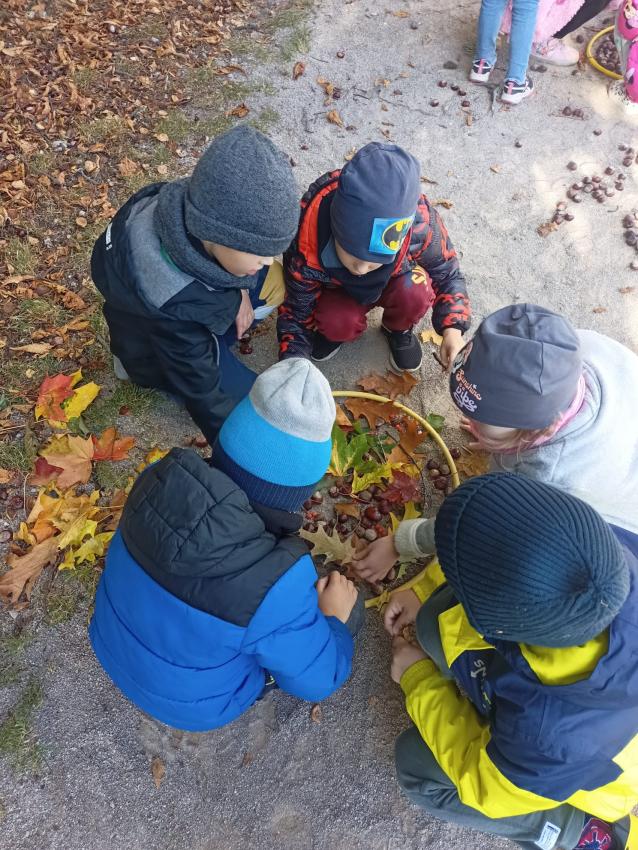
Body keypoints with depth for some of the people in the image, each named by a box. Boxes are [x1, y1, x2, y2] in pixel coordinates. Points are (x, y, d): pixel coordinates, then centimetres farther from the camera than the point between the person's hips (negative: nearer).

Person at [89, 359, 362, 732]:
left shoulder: (161, 480, -26)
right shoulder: (275, 585, -40)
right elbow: (317, 681, -21)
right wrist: (335, 620, -2)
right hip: (194, 705, -4)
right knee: (347, 607, 6)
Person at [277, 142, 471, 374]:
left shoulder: (421, 224, -36)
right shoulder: (305, 250, -37)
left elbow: (445, 271, -14)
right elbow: (297, 312, -20)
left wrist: (452, 328, -28)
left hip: (395, 280, 1)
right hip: (338, 288, -1)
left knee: (415, 295, -32)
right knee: (338, 324, -33)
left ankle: (398, 329, 3)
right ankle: (337, 327, 5)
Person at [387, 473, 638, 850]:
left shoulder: (552, 732, -45)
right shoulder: (598, 556, -36)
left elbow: (484, 783, -21)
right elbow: (510, 552, -11)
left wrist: (418, 680, -11)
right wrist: (424, 591, -9)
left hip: (574, 770, -4)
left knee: (416, 764, 3)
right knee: (439, 621, 0)